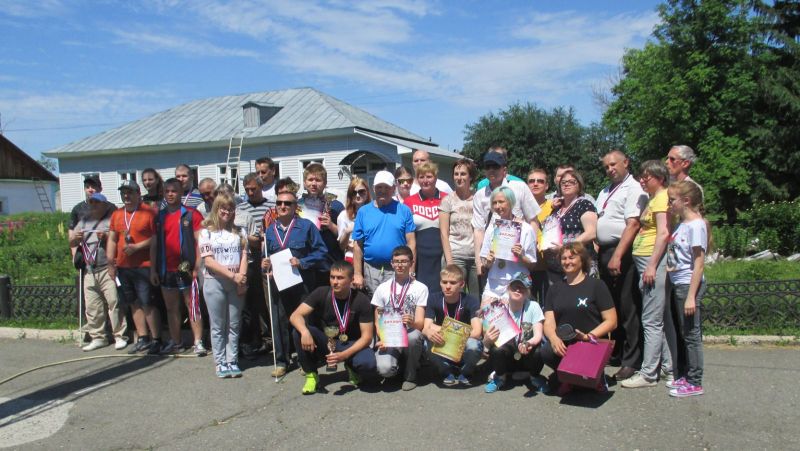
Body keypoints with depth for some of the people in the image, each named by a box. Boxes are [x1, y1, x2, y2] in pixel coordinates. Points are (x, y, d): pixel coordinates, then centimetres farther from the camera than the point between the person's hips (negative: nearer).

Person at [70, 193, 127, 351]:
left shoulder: (111, 219, 2)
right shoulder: (83, 221, 19)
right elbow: (72, 244, 21)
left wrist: (107, 236, -19)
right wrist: (75, 238, 0)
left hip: (108, 269, -5)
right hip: (89, 271, 6)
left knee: (113, 302, -8)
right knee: (92, 306, 7)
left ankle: (120, 336, -2)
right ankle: (97, 337, 15)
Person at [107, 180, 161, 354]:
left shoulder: (149, 212, -5)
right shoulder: (116, 215, 13)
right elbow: (112, 239, 14)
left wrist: (137, 246, -17)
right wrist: (110, 262, 8)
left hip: (143, 266, -6)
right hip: (123, 266, 6)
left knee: (147, 303, -7)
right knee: (134, 303, 11)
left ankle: (156, 340, 1)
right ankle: (143, 338, 19)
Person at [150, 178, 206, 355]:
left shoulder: (191, 214, -3)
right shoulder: (159, 217, 12)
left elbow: (199, 242, -6)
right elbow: (154, 245, 14)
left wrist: (197, 267, -12)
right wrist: (153, 270, 10)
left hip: (186, 269, -5)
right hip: (166, 270, 5)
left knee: (192, 307, -2)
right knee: (171, 308, 12)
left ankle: (198, 343, 3)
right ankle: (175, 342, 22)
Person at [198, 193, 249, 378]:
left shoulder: (239, 232, 10)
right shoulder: (207, 232, 1)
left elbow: (244, 257, 5)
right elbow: (209, 261, -7)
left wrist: (242, 278, -12)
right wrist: (233, 275, -15)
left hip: (236, 284, 3)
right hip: (215, 282, -2)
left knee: (233, 325, 7)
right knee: (218, 326, 4)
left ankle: (232, 361, 14)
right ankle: (220, 363, 12)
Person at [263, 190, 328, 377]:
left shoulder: (306, 226, -2)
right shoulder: (270, 230, 11)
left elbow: (321, 251, -6)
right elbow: (267, 256, 21)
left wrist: (302, 262, -16)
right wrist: (265, 265, -1)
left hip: (302, 283, -3)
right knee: (279, 321, 5)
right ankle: (281, 360, 18)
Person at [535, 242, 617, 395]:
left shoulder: (596, 285, 5)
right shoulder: (555, 289, 17)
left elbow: (611, 321, 0)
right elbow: (549, 322, 8)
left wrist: (588, 336, -16)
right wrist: (554, 338, -15)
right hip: (563, 344, 2)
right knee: (545, 352, -32)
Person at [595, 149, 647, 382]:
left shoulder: (633, 189, -6)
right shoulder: (605, 192, 21)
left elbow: (633, 224, -17)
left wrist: (617, 256, -23)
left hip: (622, 253, -8)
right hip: (604, 252, 8)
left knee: (627, 308, -4)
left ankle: (631, 362, 3)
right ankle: (616, 352, 27)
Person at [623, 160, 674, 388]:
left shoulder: (662, 197, -8)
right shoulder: (653, 199, 21)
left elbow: (663, 233, -18)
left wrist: (652, 265, -21)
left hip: (654, 261, -10)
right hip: (644, 261, 10)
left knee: (651, 321, -6)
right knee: (658, 320, 14)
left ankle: (648, 373, 0)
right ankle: (667, 367, 23)